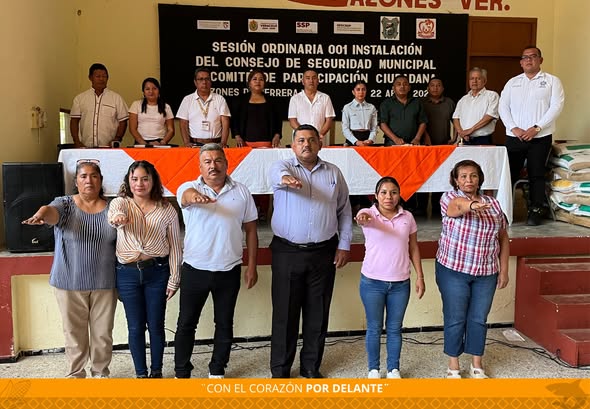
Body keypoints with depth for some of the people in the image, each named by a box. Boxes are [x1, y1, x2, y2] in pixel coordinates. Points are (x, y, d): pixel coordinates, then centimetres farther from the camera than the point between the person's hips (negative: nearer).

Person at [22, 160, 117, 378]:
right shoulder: (64, 204, -3)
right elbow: (51, 210, -27)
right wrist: (40, 215, -51)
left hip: (104, 283, 1)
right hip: (69, 283, -1)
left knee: (103, 333, 11)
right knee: (74, 333, 9)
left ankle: (101, 372, 30)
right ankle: (75, 375, 27)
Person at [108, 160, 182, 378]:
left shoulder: (167, 209, -1)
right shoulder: (120, 203, -1)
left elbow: (175, 246, 1)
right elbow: (113, 212, -27)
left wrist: (174, 278, -1)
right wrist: (117, 217, -52)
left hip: (157, 272, 0)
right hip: (128, 273, 0)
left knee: (156, 325, 8)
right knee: (135, 327, 9)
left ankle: (156, 372, 28)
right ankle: (141, 374, 26)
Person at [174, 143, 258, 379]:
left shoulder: (241, 192, 1)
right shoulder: (189, 188, -4)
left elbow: (251, 230, 5)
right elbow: (186, 195, -30)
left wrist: (251, 266, 2)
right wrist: (194, 196, -55)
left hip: (229, 271, 2)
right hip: (194, 270, -1)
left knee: (224, 324, 13)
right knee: (186, 323, 9)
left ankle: (217, 371, 31)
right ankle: (182, 373, 26)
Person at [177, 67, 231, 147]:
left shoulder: (220, 99, 11)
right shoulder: (187, 100, 12)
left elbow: (225, 124, 4)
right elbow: (184, 125, 9)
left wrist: (223, 143, -10)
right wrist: (187, 143, -6)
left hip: (216, 144, 0)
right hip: (195, 145, 0)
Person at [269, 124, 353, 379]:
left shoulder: (334, 173, 8)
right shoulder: (283, 167, -1)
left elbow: (344, 211, 12)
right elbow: (276, 173, -27)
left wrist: (344, 245, 6)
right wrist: (285, 178, -50)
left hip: (324, 253, 3)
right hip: (287, 252, -2)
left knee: (318, 314, 10)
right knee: (285, 313, 4)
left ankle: (311, 367, 26)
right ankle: (280, 369, 19)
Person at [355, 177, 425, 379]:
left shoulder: (407, 217, 0)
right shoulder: (369, 213, -9)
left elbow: (413, 248, 8)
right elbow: (364, 217, -35)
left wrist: (420, 276, 6)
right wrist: (362, 218, -60)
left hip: (400, 283, 2)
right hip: (372, 282, -2)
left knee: (394, 328, 14)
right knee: (374, 328, 11)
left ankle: (393, 369, 30)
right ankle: (373, 369, 27)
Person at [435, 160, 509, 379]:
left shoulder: (492, 203, 5)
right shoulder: (450, 198, -6)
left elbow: (503, 239, 10)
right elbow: (457, 206, -32)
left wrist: (504, 270, 6)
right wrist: (470, 205, -54)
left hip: (486, 273, 3)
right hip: (453, 271, -3)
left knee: (479, 319, 13)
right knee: (455, 319, 6)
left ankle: (477, 364, 29)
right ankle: (453, 365, 22)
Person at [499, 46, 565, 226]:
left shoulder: (552, 81, 6)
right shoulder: (512, 82, 14)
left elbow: (556, 106, -4)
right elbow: (503, 106, 7)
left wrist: (536, 128, -14)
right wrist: (514, 128, -8)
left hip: (540, 137, -2)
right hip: (514, 137, 2)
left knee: (536, 175, 1)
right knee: (509, 173, -1)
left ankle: (535, 211, 9)